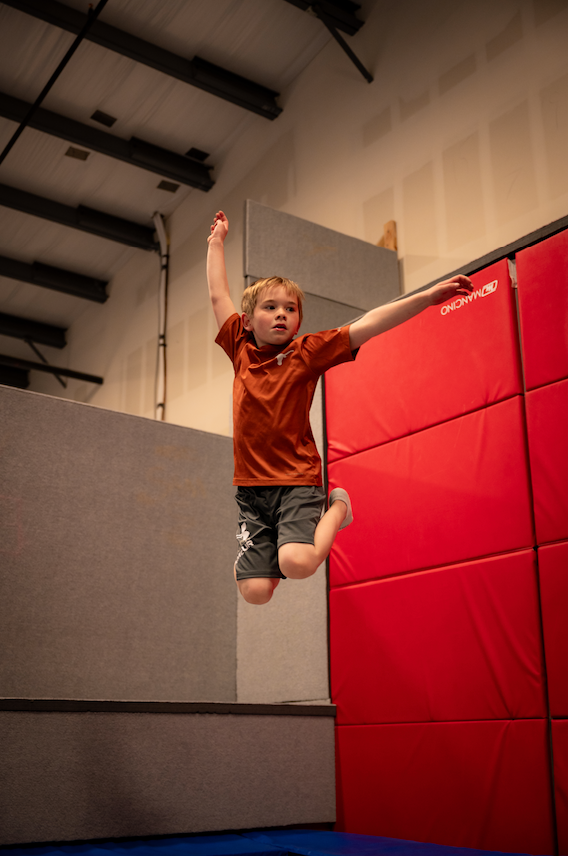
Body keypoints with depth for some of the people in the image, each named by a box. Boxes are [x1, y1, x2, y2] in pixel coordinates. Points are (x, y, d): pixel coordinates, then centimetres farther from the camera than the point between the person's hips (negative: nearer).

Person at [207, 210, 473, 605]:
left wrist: (428, 297, -16)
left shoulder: (308, 352, 0)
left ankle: (337, 509, 3)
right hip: (251, 487, 3)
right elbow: (219, 297, 18)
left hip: (298, 480, -2)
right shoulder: (242, 352, 8)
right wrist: (217, 242, 26)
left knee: (295, 564, -27)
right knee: (256, 591, -10)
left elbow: (366, 326, -9)